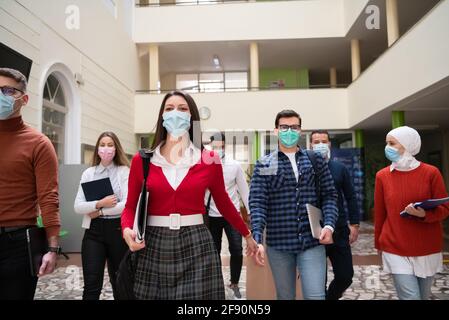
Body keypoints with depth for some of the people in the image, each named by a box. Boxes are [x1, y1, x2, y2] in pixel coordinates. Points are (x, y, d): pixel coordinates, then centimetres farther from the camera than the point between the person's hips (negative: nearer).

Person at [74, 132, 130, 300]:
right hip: (94, 230, 2)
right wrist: (99, 204, -16)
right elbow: (78, 207, 0)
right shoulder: (88, 173, 7)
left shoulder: (124, 171, -2)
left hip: (117, 229, -1)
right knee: (91, 285, -4)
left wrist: (100, 212, -10)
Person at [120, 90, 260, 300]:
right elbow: (131, 206, 5)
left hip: (197, 244, 0)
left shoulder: (209, 160, 0)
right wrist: (127, 229, -16)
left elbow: (223, 203, 12)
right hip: (154, 245, 1)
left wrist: (247, 234, 19)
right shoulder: (142, 160, 0)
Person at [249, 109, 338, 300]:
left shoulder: (316, 160, 7)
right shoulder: (264, 165, 2)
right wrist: (257, 239, -18)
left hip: (312, 242, 1)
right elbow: (257, 203, -6)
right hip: (278, 243, 0)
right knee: (285, 296, 14)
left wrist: (329, 225, -11)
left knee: (316, 295, -2)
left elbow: (329, 195, 6)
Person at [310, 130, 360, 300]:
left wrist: (354, 224, 3)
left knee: (345, 276, 6)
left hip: (339, 230, 2)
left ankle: (330, 296, 34)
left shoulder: (340, 168, 5)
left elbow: (350, 197, 9)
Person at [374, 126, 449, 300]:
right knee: (411, 297, -6)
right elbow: (379, 213, 4)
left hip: (428, 251, 1)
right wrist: (379, 245, 12)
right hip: (396, 251, -1)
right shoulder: (382, 176, -3)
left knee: (423, 296, 15)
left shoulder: (431, 172, -6)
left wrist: (424, 214, -23)